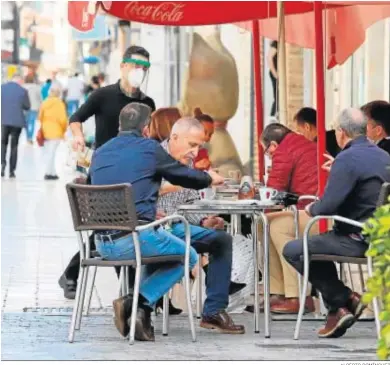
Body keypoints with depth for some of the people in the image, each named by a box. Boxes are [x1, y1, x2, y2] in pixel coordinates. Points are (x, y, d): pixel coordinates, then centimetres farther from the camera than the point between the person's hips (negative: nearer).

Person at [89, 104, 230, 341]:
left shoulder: (100, 153, 15)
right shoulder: (149, 149, -2)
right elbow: (184, 175, 11)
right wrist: (210, 178, 33)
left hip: (102, 245, 7)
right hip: (135, 238, -7)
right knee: (188, 256, 17)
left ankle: (141, 312, 16)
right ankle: (136, 302, -3)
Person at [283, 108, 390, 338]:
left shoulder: (347, 159, -17)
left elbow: (329, 205, -22)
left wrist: (312, 209, 0)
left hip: (357, 240, -9)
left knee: (293, 251, 2)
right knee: (320, 245, 32)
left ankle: (344, 299, 2)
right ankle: (338, 310, 22)